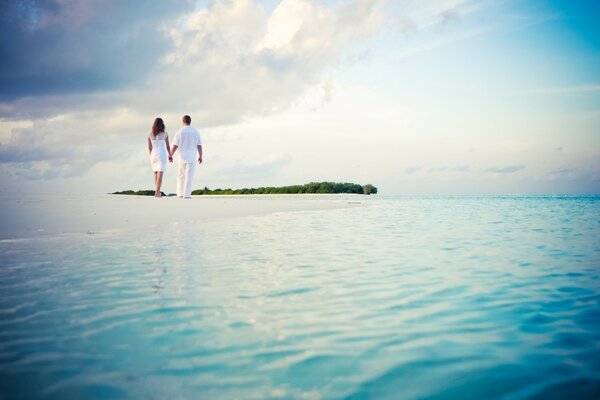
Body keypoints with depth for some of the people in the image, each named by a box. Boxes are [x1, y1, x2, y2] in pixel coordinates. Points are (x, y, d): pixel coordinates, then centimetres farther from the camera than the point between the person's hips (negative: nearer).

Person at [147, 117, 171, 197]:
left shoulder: (150, 134, 2)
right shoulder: (165, 134, -6)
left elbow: (149, 147, 6)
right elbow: (168, 146, 0)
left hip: (153, 155, 4)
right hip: (162, 155, -4)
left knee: (156, 174, 18)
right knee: (160, 174, -9)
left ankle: (157, 192, 21)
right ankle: (157, 193, -23)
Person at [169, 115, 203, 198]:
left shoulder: (179, 132, -4)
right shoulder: (196, 131, 1)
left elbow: (175, 146, -6)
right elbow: (199, 146, 0)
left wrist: (170, 155, 5)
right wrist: (200, 156, 8)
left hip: (182, 156, 0)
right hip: (192, 156, 0)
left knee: (181, 175, 16)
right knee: (189, 176, -2)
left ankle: (180, 193, 15)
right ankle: (186, 194, -8)